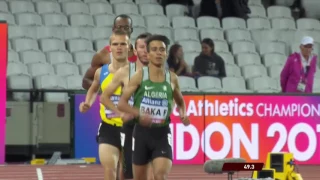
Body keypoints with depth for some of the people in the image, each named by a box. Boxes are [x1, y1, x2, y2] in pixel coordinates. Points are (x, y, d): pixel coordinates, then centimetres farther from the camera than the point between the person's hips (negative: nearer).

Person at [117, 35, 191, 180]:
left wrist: (183, 114, -1)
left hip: (162, 133, 0)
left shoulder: (172, 78, 3)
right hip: (142, 131, 0)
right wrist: (139, 114, -25)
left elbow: (180, 102, 21)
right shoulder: (139, 76, -4)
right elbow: (121, 103, -7)